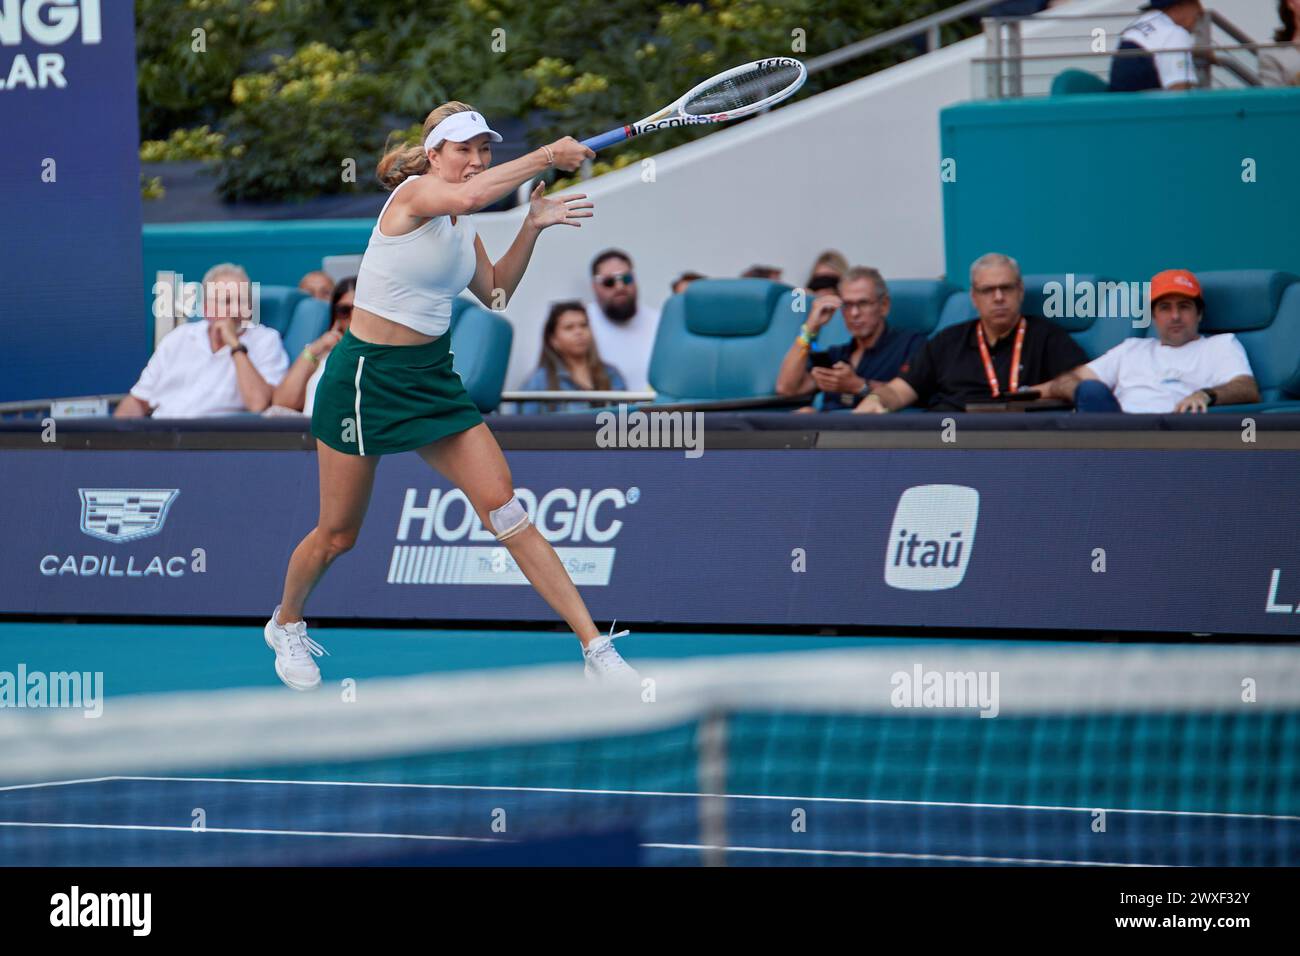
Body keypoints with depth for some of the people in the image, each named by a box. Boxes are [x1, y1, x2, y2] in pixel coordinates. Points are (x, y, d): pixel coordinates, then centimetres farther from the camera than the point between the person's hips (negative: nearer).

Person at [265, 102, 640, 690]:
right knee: (338, 535, 8)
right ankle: (286, 624, 38)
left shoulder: (461, 222, 8)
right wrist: (547, 156, -36)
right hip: (366, 377, -6)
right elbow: (470, 195, -39)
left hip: (433, 377, 6)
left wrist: (532, 227, 6)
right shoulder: (415, 192, -16)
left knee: (505, 509, -7)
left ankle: (594, 648, -13)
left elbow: (495, 292, 18)